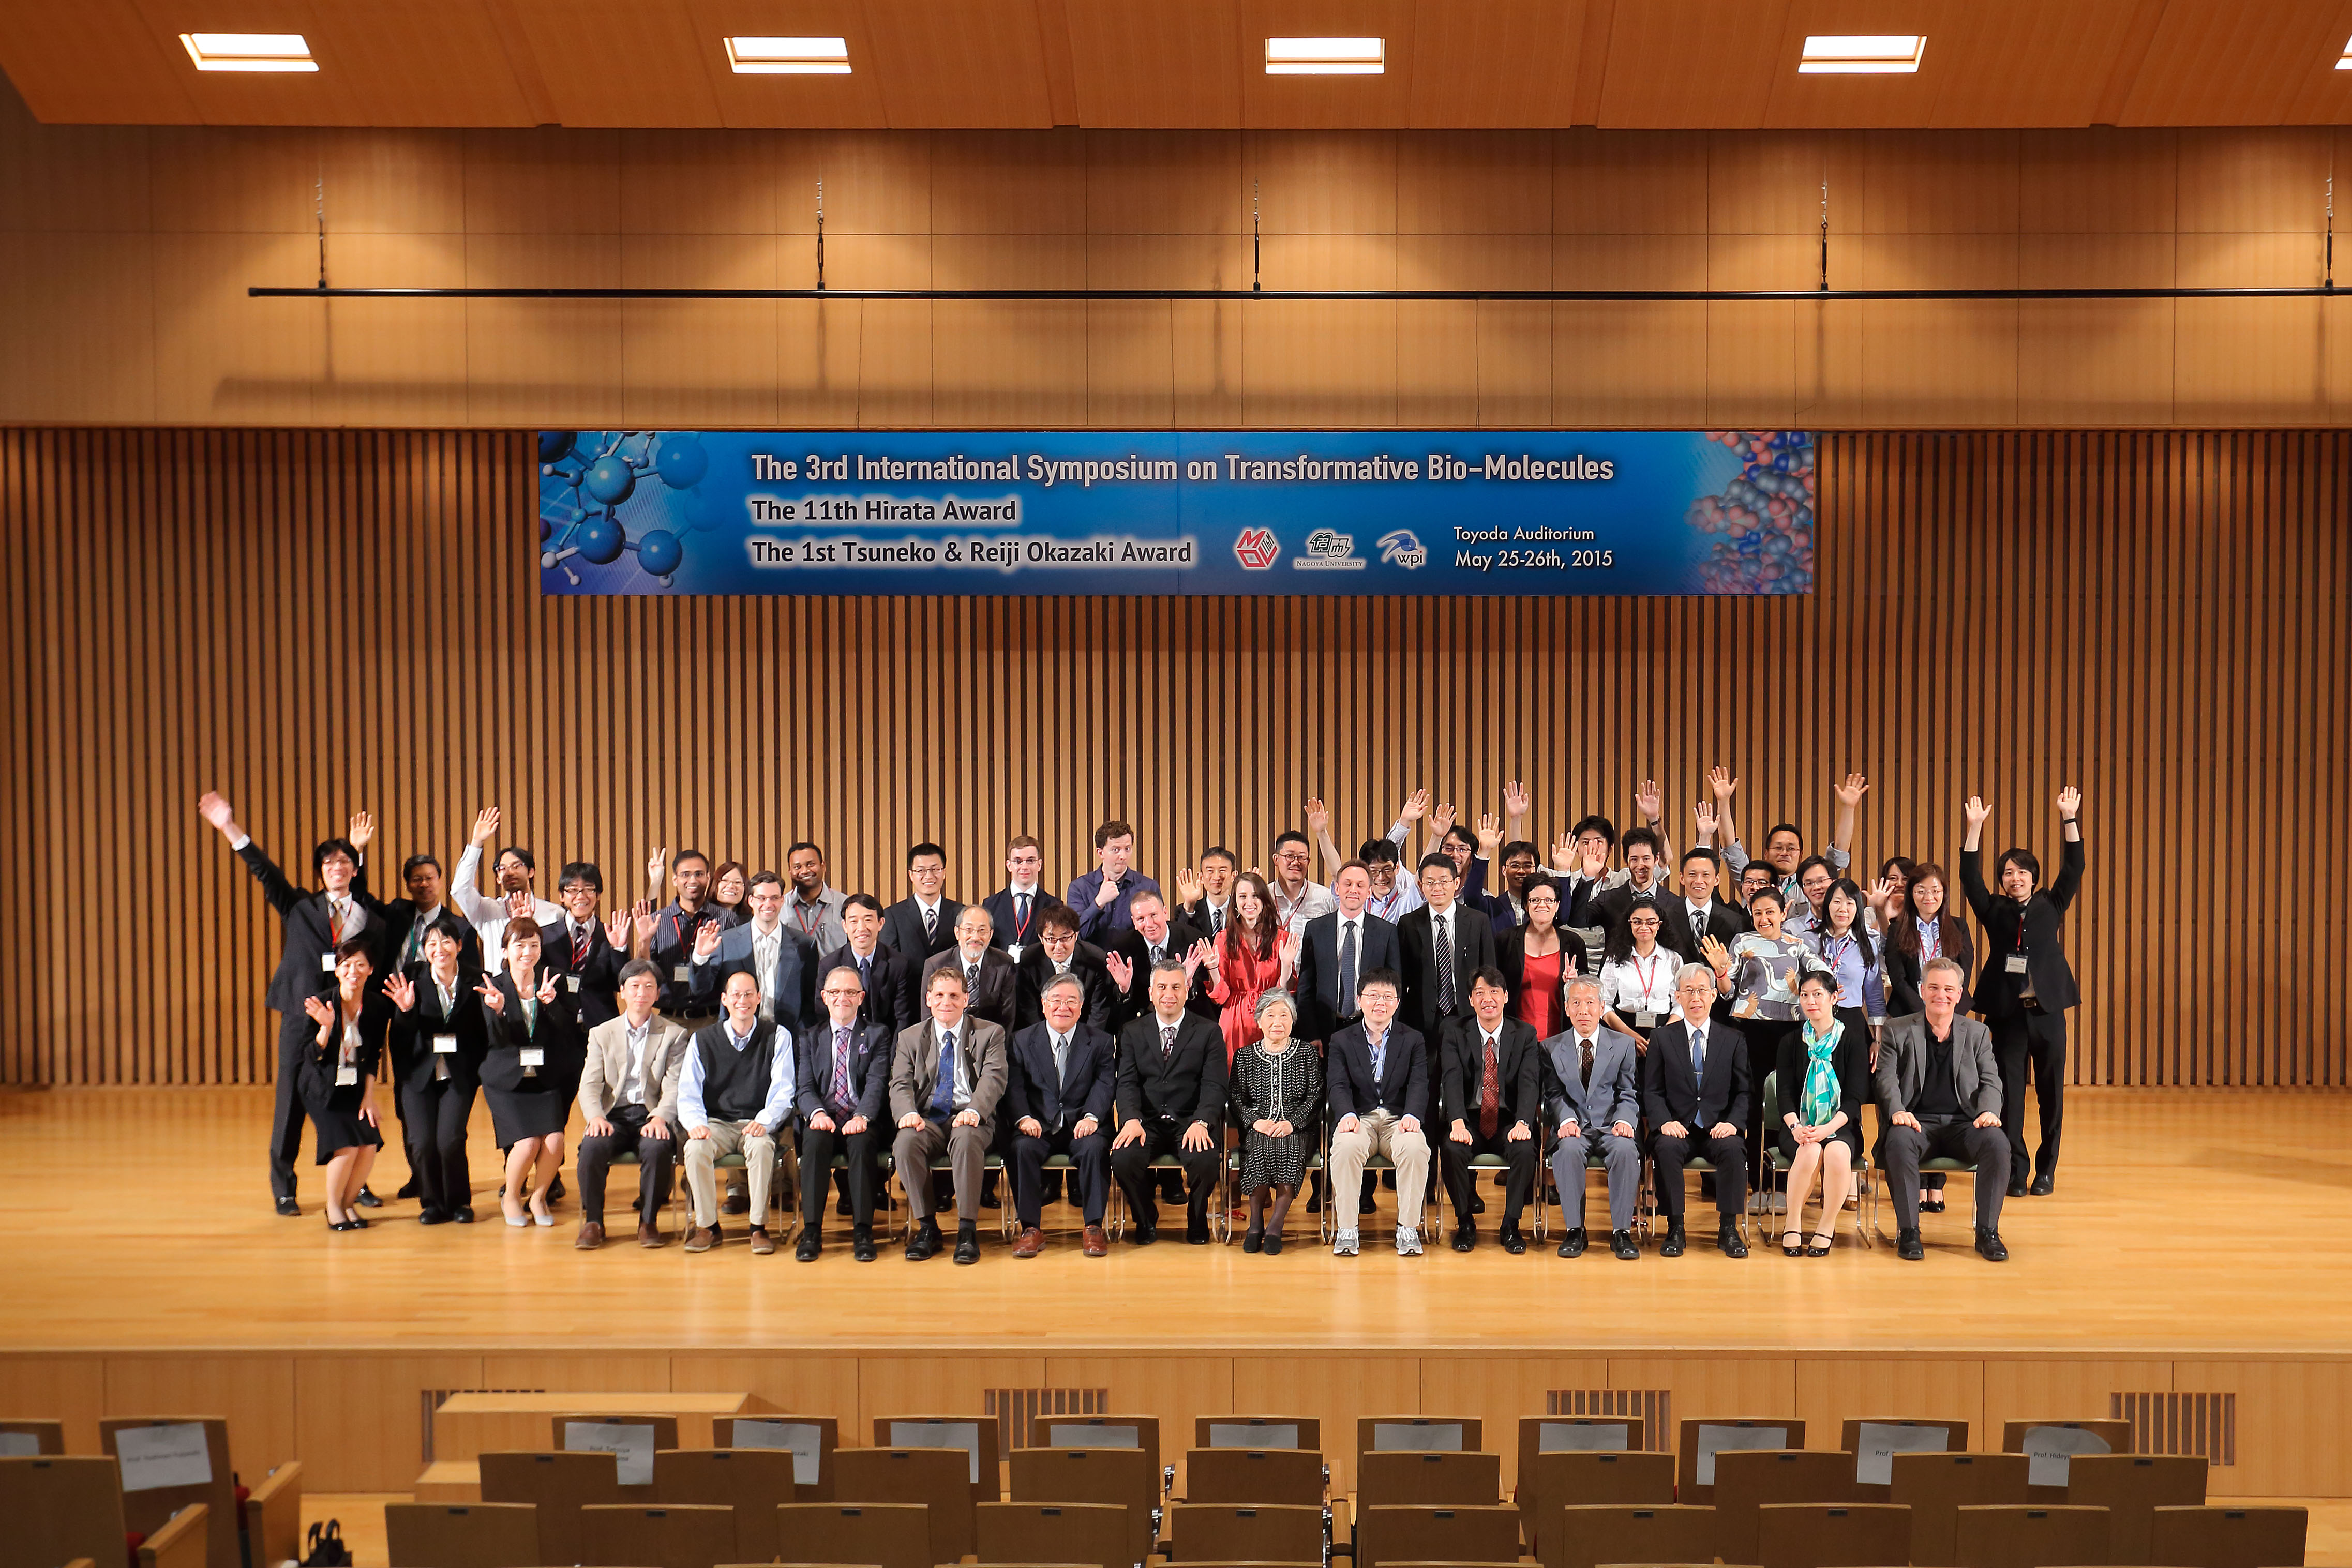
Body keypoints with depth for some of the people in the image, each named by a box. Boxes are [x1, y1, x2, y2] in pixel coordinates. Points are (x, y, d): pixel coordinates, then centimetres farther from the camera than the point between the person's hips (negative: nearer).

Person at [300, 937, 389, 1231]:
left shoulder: (378, 1006, -7)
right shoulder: (320, 1003, -16)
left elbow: (373, 1058, 3)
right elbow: (315, 1057, -16)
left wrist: (369, 1096, -1)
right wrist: (326, 1027, -32)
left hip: (356, 1086, 3)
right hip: (324, 1086, -3)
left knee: (369, 1145, -14)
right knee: (347, 1145, -21)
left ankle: (349, 1202, 11)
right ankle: (333, 1206, 3)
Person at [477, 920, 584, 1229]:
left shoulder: (552, 984, 3)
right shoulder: (493, 988, -1)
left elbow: (569, 1032, -9)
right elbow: (498, 1040, -13)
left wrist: (550, 1003, -26)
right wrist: (498, 1009, -33)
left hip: (547, 1079, 2)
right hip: (508, 1080, -2)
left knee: (555, 1140, -18)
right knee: (528, 1143, -19)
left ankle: (540, 1195, 10)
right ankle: (511, 1197, 11)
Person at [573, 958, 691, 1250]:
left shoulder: (674, 1035, 10)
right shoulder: (601, 1034, 15)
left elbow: (674, 1087, -1)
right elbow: (590, 1084, 4)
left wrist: (660, 1117, -22)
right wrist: (596, 1116, -17)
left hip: (651, 1114, -1)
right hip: (614, 1115, 1)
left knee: (658, 1147, -34)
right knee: (593, 1146, -31)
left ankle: (649, 1221, -15)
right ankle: (592, 1222, -12)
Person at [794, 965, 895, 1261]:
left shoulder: (877, 1034, 10)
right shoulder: (810, 1037, 17)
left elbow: (877, 1082, -4)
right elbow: (804, 1087, 6)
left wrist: (862, 1117, -24)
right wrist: (817, 1113, -18)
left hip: (860, 1122, -1)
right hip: (822, 1119, 1)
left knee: (861, 1143, -34)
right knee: (815, 1141, -32)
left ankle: (862, 1231, -28)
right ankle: (811, 1231, -26)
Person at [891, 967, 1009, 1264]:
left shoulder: (990, 1034, 9)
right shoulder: (910, 1038, 15)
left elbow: (993, 1079, -6)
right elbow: (900, 1084, 3)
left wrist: (974, 1111, -28)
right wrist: (908, 1113, -22)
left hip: (970, 1119, -2)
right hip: (928, 1119, 2)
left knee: (966, 1139, -37)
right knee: (905, 1142, -32)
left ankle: (967, 1231, -28)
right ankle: (926, 1227, -17)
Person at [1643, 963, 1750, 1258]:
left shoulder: (1733, 1040, 11)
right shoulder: (1662, 1037, 9)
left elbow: (1744, 1092, 8)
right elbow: (1652, 1091, 4)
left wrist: (1734, 1123, -12)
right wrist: (1664, 1122, -15)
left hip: (1719, 1129, 0)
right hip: (1677, 1128, 0)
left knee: (1734, 1149, -32)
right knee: (1666, 1149, -33)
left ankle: (1728, 1230, -20)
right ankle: (1675, 1230, -22)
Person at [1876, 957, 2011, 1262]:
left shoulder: (1977, 1033, 16)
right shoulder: (1898, 1031, 10)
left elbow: (1990, 1081, 8)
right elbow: (1887, 1078, 0)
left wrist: (1989, 1111, -15)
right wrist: (1897, 1111, -21)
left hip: (1963, 1123, 2)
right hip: (1917, 1122, -2)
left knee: (1997, 1142, -31)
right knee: (1899, 1142, -36)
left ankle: (1987, 1231, -18)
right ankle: (1908, 1231, -24)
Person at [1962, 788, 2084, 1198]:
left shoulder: (2051, 906, 9)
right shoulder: (1995, 911, 6)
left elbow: (2073, 869, 1)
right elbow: (1970, 876, -4)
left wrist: (2069, 819, -6)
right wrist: (1975, 826, -10)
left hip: (2047, 1011, 1)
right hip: (2006, 1012, -1)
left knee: (2051, 1093, 6)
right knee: (2009, 1094, 0)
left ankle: (2046, 1169, 17)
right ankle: (2016, 1170, 6)